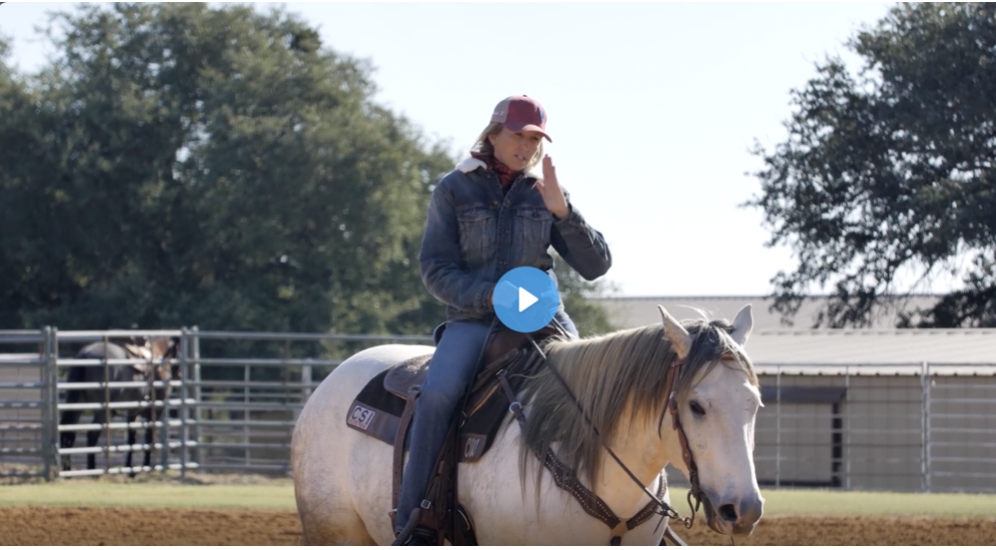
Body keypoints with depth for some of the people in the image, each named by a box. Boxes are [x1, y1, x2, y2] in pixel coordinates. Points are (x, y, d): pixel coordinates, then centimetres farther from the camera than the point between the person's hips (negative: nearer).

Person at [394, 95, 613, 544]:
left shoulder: (543, 192, 10)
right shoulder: (455, 190, 4)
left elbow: (596, 266, 4)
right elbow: (436, 270, -2)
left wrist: (562, 211, -11)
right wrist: (492, 297, -18)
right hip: (473, 319, -3)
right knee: (437, 394, -30)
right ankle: (412, 524, -25)